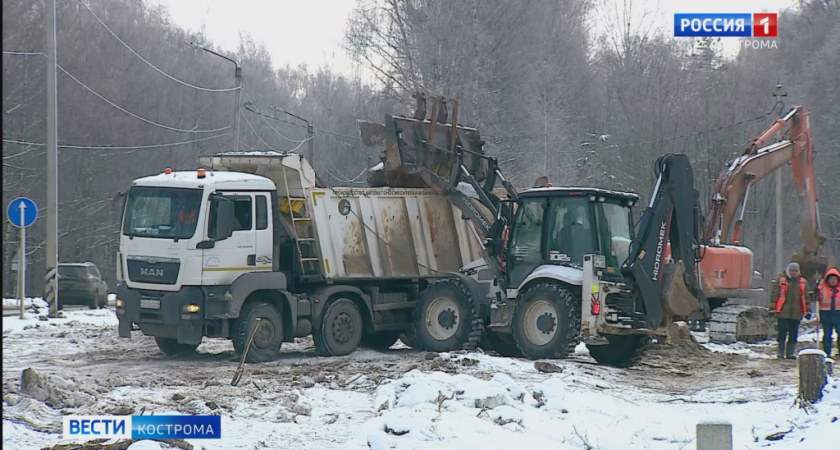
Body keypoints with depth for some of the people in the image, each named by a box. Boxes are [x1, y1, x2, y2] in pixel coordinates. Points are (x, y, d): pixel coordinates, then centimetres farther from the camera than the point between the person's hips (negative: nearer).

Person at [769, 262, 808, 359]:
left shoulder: (803, 282, 10)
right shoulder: (781, 280, 3)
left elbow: (806, 297, 14)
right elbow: (775, 294, 4)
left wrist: (807, 310, 10)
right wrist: (773, 305, -3)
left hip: (796, 313, 3)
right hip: (783, 312, -3)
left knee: (793, 334, 5)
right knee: (782, 332, -3)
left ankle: (790, 353, 12)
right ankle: (781, 352, 6)